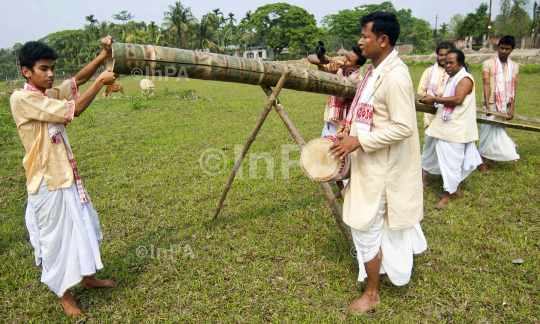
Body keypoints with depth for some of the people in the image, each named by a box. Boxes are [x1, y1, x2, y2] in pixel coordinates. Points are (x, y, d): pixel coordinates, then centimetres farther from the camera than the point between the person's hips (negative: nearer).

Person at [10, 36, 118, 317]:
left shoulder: (49, 95, 8)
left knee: (84, 227, 19)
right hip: (47, 182, -9)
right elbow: (73, 110, -24)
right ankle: (64, 294, 25)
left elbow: (77, 80, 9)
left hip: (67, 177, 9)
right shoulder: (22, 99, -16)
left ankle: (88, 277, 39)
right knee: (55, 237, 6)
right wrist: (101, 82, -16)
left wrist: (104, 55, -5)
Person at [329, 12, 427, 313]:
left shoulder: (395, 76, -23)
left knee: (366, 227, 0)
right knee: (384, 222, 23)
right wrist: (352, 128, 8)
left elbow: (403, 127, -27)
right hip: (371, 163, 10)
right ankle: (389, 270, 45)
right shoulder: (376, 69, 8)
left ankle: (372, 293, 20)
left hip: (380, 168, -10)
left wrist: (359, 140, -25)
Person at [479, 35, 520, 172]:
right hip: (492, 103, -4)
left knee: (499, 131, 9)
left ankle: (492, 158, 20)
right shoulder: (488, 64, -2)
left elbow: (513, 88, 7)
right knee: (488, 131, -3)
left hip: (505, 104, 4)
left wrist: (511, 107, -1)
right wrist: (487, 106, -18)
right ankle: (483, 162, 5)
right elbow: (486, 85, -9)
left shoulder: (514, 66, 10)